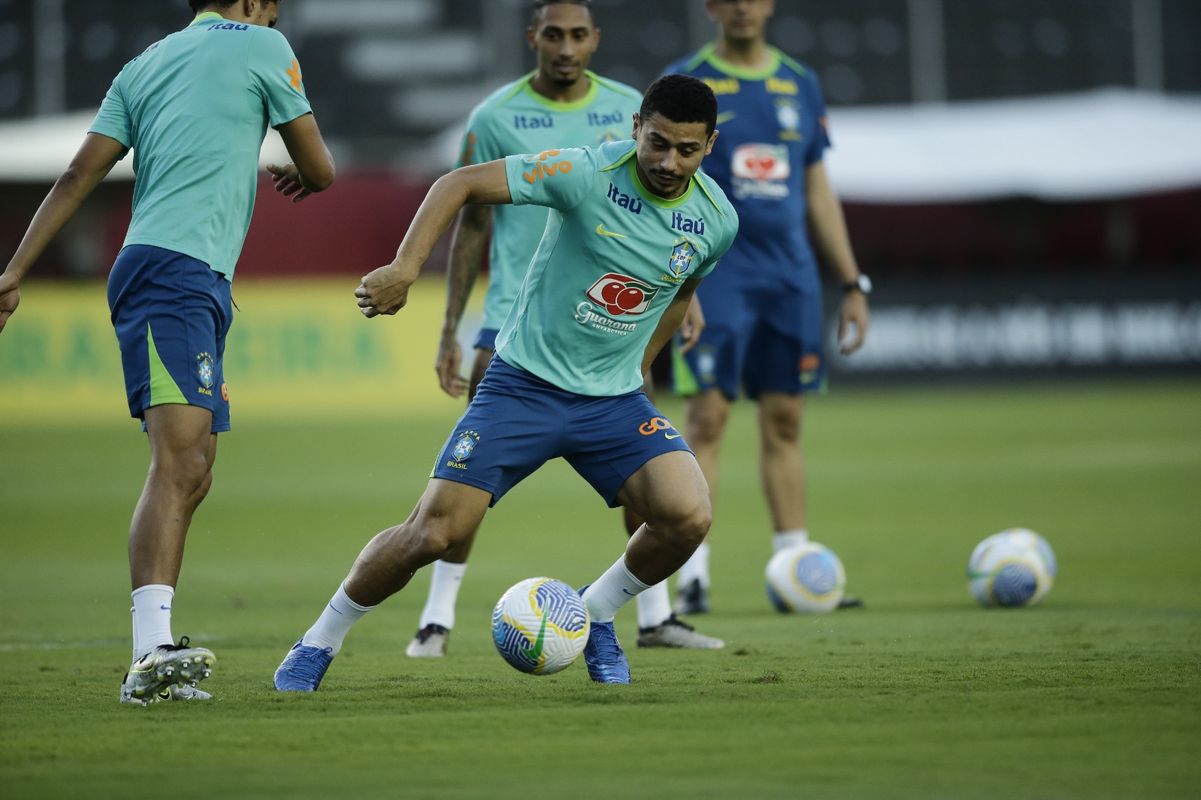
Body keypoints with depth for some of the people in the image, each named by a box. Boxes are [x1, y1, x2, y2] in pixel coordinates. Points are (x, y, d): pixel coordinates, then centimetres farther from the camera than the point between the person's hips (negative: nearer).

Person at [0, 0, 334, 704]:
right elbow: (321, 171, 12)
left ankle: (153, 659, 1)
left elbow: (78, 177, 14)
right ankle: (154, 652, -33)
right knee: (179, 458, -20)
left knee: (193, 473, 6)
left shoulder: (145, 65, 22)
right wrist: (302, 177, 35)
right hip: (176, 275, -8)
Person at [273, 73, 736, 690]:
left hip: (613, 400, 3)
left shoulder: (716, 220, -4)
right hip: (523, 384, -3)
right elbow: (460, 184, -16)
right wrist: (405, 267, -27)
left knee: (687, 517, -19)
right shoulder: (587, 173, -18)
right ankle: (317, 645, 13)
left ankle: (595, 615, 10)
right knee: (432, 534, -10)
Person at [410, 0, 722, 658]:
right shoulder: (495, 118, -2)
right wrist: (449, 331, -1)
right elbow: (472, 225, 2)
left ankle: (656, 616, 12)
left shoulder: (628, 110, 5)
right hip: (514, 314, -3)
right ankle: (437, 617, -2)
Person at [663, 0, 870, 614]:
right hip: (715, 274, -4)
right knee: (707, 418, -9)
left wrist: (852, 284, 14)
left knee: (785, 423, 7)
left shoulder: (800, 85, 12)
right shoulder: (684, 84, 0)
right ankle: (693, 575, -8)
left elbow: (818, 193, 17)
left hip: (791, 275, 4)